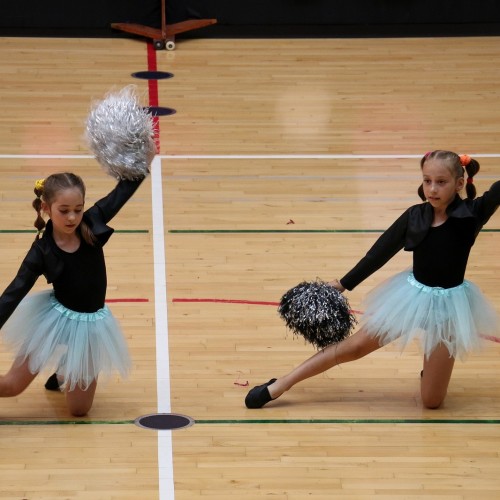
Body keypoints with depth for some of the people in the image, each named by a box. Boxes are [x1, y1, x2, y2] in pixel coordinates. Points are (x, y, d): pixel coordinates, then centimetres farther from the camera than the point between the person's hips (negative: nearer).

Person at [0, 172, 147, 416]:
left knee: (79, 409, 11)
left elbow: (125, 188, -8)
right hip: (55, 321, -2)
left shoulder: (93, 225, -12)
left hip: (91, 324, 2)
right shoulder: (42, 251, -18)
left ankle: (64, 374, 43)